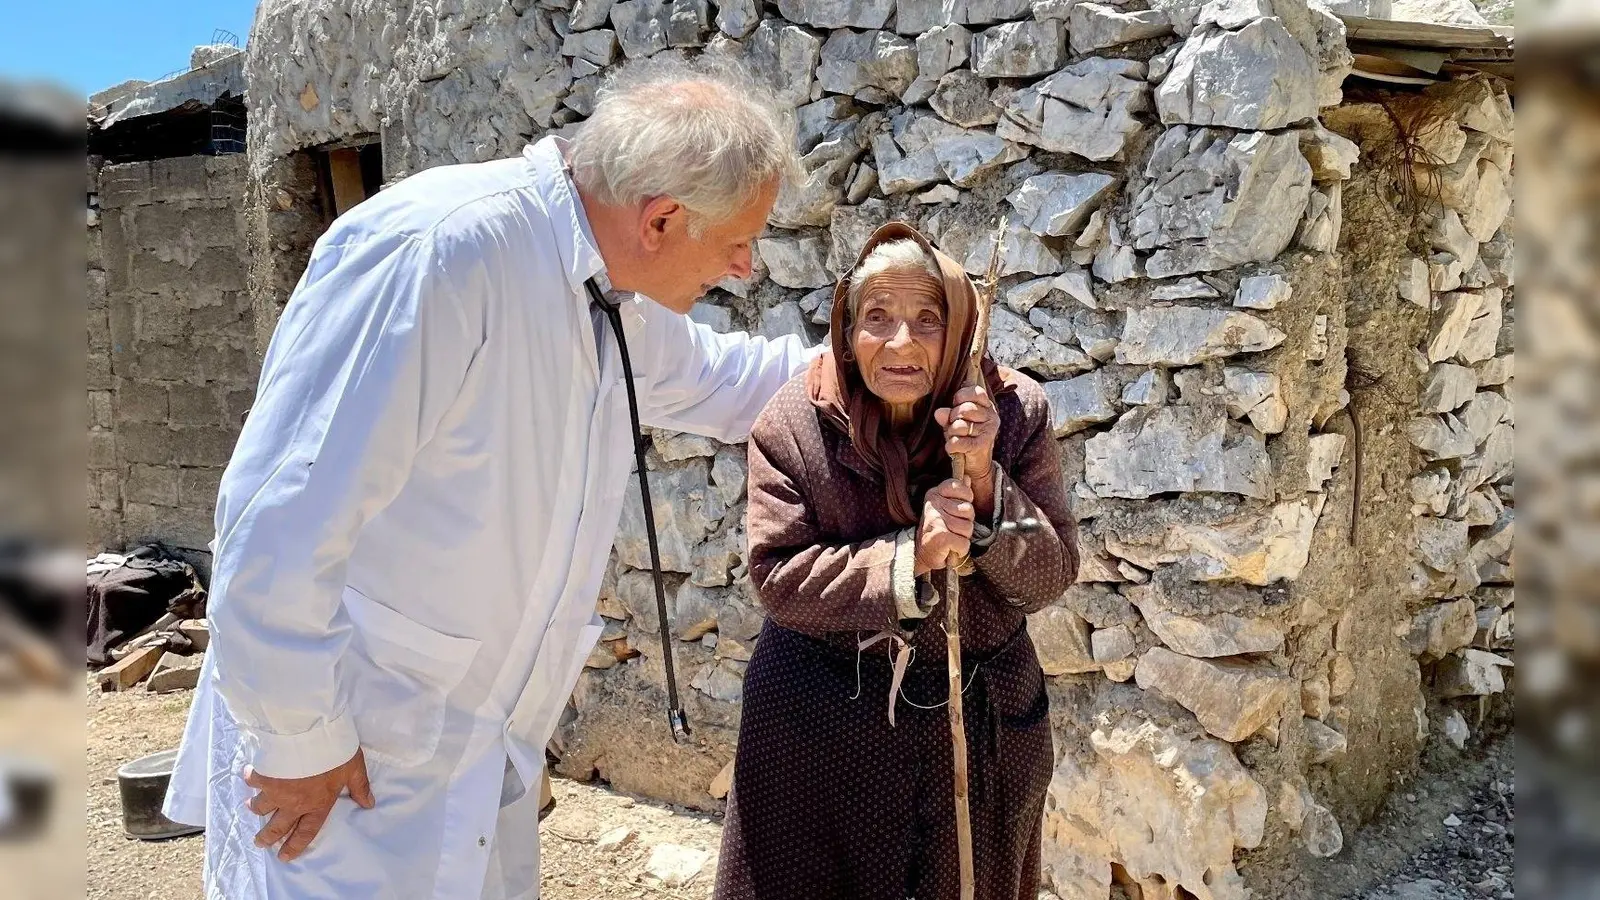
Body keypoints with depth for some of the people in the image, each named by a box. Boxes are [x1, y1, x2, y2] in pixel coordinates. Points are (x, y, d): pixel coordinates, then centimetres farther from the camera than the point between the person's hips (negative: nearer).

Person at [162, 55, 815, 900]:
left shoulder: (606, 302, 2)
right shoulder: (437, 251, -26)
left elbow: (714, 381, 24)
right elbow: (280, 521, -27)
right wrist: (302, 742, -19)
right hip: (338, 755, -8)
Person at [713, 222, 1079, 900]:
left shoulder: (1014, 410, -10)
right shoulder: (793, 423, -12)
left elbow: (1050, 578, -10)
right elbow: (777, 578, -14)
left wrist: (985, 480, -26)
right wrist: (909, 557, -27)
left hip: (980, 724, 2)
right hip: (822, 720, -1)